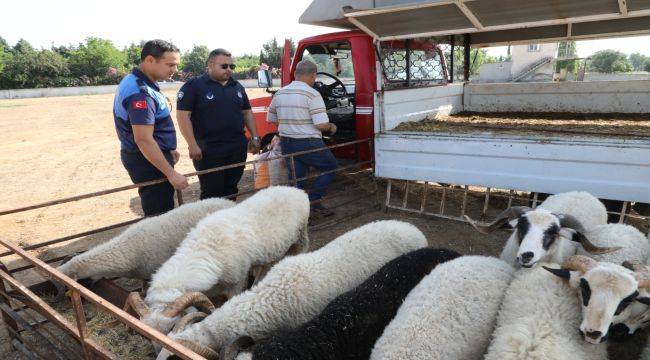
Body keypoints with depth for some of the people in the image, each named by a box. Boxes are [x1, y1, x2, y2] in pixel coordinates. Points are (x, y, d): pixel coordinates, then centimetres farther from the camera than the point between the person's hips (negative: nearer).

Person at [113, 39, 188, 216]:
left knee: (157, 214, 19)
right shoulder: (140, 92, -23)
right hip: (148, 162, -10)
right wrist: (171, 173, -26)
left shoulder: (137, 82, 10)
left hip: (146, 158, 10)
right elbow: (143, 139, -28)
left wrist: (168, 150, 23)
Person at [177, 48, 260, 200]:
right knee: (212, 193, -1)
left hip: (237, 148, 5)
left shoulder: (237, 86, 14)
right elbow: (183, 115, -9)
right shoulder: (194, 85, -5)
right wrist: (193, 145, -16)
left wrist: (254, 137, 11)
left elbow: (247, 113, 20)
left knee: (231, 190, 13)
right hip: (209, 149, -5)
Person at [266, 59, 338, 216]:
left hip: (286, 143, 6)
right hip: (308, 144, -6)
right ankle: (313, 199, 6)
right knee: (331, 166, 14)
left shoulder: (279, 93, 6)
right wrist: (331, 127, 1)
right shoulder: (312, 94, -14)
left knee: (296, 179, 14)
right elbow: (322, 124, -20)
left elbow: (271, 119, 17)